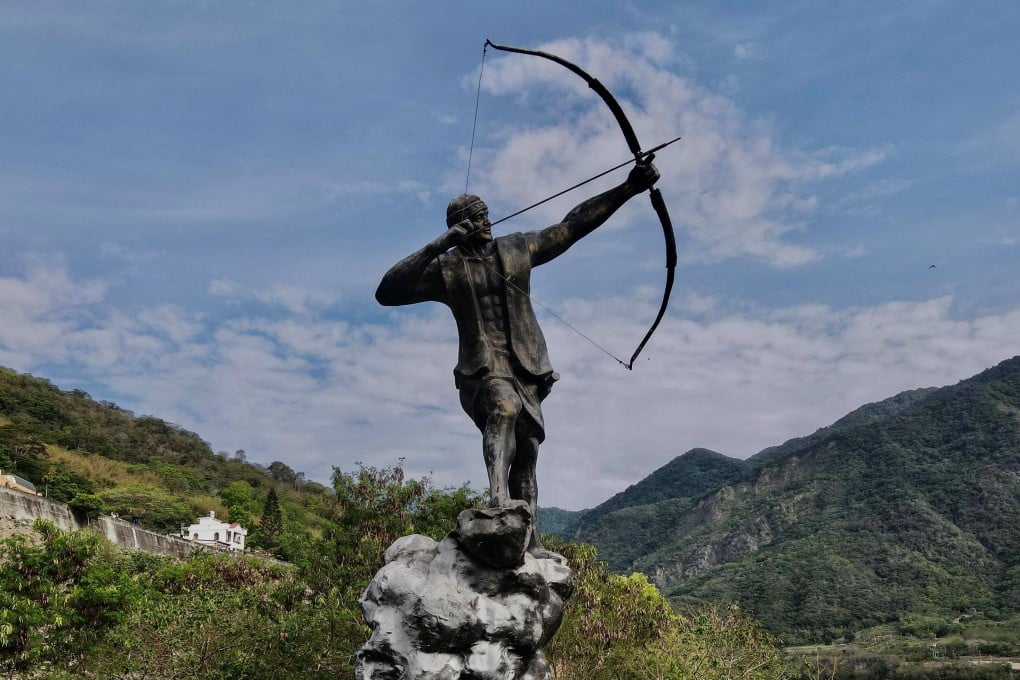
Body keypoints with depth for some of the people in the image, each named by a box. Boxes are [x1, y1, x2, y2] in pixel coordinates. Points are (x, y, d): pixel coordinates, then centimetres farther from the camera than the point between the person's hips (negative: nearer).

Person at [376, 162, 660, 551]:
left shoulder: (519, 249, 13)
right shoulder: (446, 268, 4)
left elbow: (573, 225, 13)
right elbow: (387, 292, -6)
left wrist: (628, 189, 9)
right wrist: (435, 247, -12)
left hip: (527, 368, 4)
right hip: (482, 371, -4)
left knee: (527, 450, 2)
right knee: (504, 407, -36)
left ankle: (527, 539, 8)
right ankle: (500, 502, -47)